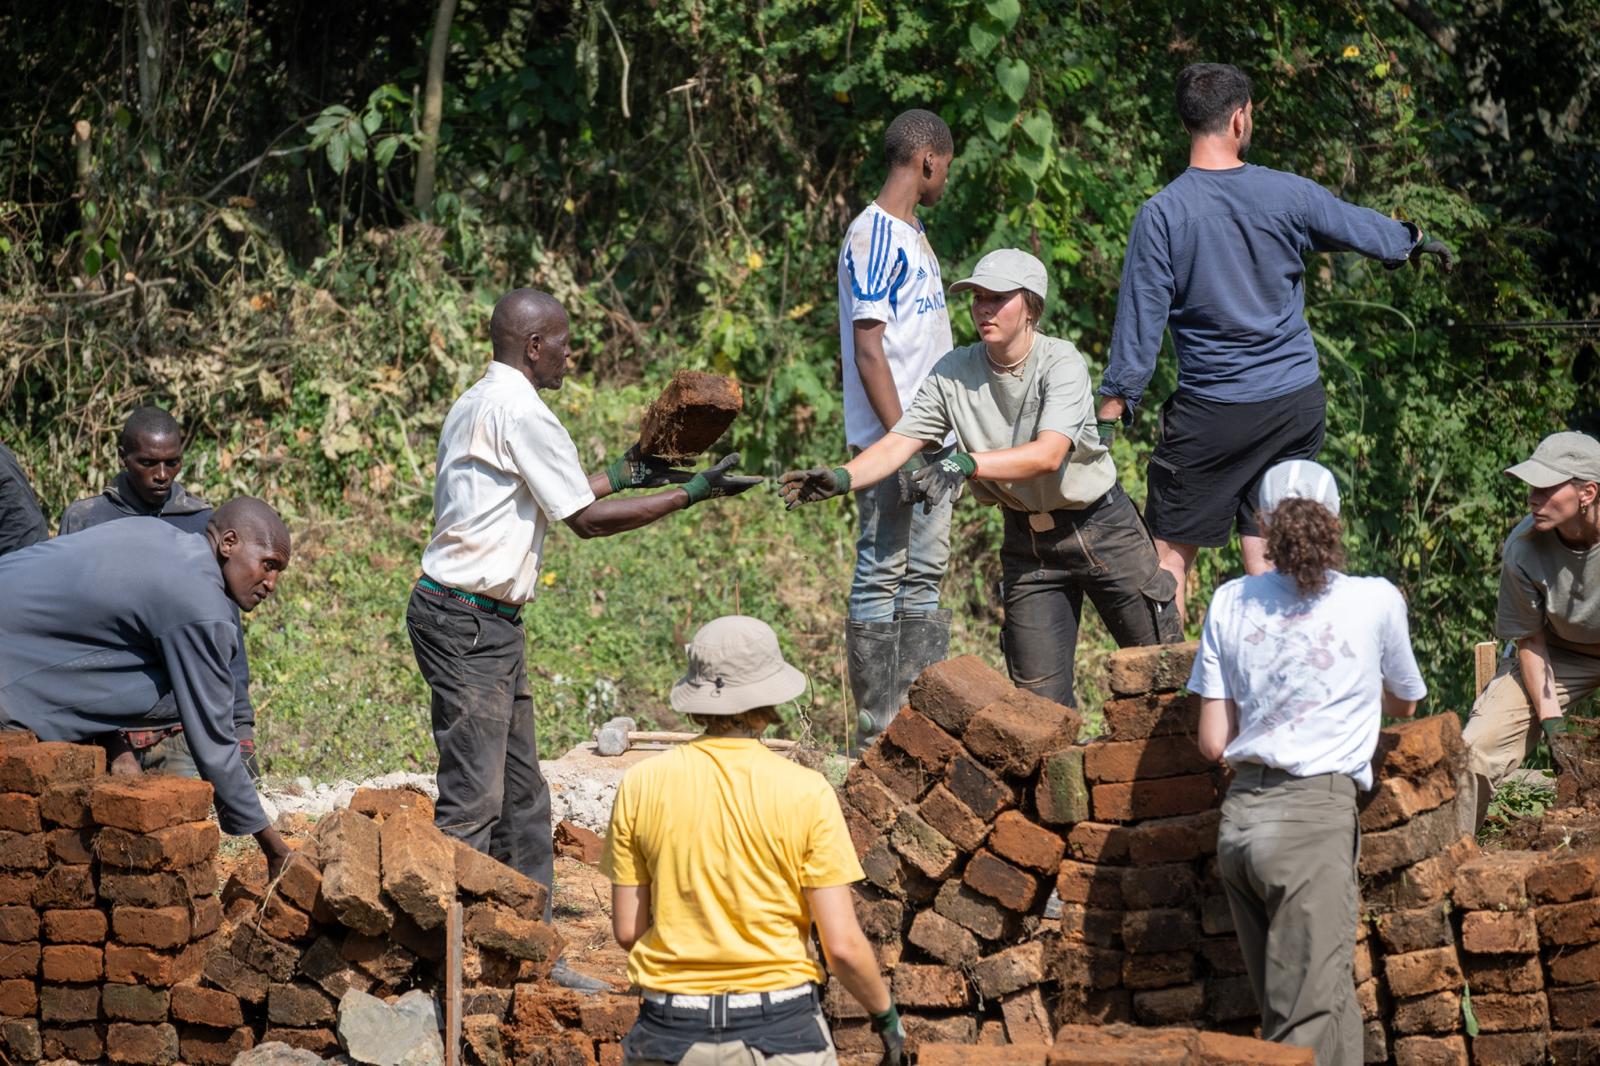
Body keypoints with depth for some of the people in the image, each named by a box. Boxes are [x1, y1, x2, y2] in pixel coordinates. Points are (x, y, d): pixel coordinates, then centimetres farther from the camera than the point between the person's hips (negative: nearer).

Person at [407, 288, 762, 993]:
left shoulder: (478, 406, 18)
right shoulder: (519, 412, -14)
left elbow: (556, 497, 26)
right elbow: (586, 519, -10)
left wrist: (621, 475, 30)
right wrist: (691, 493, -4)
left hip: (487, 623, 11)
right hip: (468, 622, -11)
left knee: (521, 794, 13)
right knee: (473, 798, -10)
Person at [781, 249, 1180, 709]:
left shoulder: (1061, 363, -19)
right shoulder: (954, 373, -6)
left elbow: (1048, 455, -32)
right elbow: (896, 445, -12)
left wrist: (965, 464, -44)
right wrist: (840, 478, -32)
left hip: (1100, 527, -3)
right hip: (1028, 538, 3)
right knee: (1042, 697, -1)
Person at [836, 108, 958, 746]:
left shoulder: (912, 233, 17)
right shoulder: (873, 237, -12)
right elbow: (868, 351, -17)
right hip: (890, 438, -10)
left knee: (924, 575, 10)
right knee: (882, 576, -6)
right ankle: (877, 735, -4)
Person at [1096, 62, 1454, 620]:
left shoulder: (1162, 215, -12)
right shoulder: (1288, 195, -3)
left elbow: (1140, 321, -9)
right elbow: (1358, 227, 16)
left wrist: (1111, 409, -1)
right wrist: (1414, 240, 38)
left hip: (1211, 415, -3)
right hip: (1296, 402, 3)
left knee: (1170, 552, 4)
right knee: (1267, 555, 8)